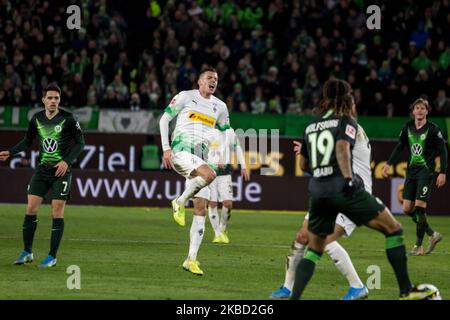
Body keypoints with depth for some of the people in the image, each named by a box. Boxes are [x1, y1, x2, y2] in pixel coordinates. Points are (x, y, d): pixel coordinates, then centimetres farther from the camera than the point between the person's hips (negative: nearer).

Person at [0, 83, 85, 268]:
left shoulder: (67, 119, -10)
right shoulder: (36, 119, 3)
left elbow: (80, 142, -5)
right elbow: (27, 141, 16)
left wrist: (67, 161, -16)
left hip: (61, 171, -4)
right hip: (42, 169, 4)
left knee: (57, 213, -5)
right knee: (31, 209, -1)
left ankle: (52, 257, 4)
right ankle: (27, 253, 11)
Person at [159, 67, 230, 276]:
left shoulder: (219, 107, 17)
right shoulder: (185, 97, 3)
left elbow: (227, 133, 26)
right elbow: (164, 119, 3)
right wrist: (166, 148, -7)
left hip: (201, 157, 6)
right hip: (181, 151, -6)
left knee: (201, 210, -2)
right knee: (209, 174, -35)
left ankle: (192, 259, 0)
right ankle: (180, 202, -11)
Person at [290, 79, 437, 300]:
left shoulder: (311, 126, 19)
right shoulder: (346, 121, 3)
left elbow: (303, 165, 23)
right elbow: (342, 147, -16)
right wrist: (348, 177, -27)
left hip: (317, 190, 6)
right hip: (342, 188, -6)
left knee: (314, 249, 16)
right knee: (394, 229, 1)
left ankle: (294, 298, 1)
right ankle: (406, 291, -4)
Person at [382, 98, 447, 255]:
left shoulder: (433, 129, -8)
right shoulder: (408, 127, 7)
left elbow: (442, 151, -5)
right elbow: (400, 146, 17)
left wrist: (442, 172, -10)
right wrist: (389, 163, 8)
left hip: (426, 171, -6)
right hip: (411, 170, 6)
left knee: (419, 206, -14)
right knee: (407, 209, 2)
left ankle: (418, 246, -5)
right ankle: (433, 235, 19)